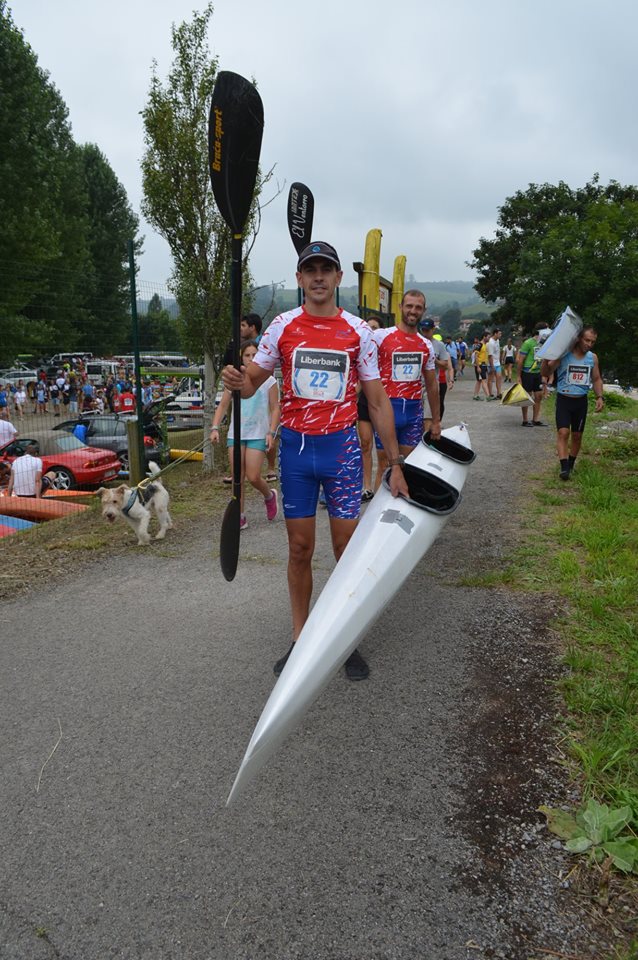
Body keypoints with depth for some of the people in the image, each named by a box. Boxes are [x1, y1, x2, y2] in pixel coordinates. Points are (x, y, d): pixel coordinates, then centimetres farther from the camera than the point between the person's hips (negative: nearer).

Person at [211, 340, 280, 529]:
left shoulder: (268, 381, -1)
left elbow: (275, 409, 0)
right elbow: (223, 405, 7)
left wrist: (271, 432, -10)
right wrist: (215, 428, -4)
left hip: (258, 435, -3)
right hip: (235, 434, 3)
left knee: (253, 477, -8)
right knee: (237, 478, 2)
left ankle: (269, 496, 25)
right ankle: (240, 517, 12)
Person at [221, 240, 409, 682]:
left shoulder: (358, 331, 1)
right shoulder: (283, 326, 2)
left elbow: (378, 401, 3)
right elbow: (252, 382, 7)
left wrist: (395, 464, 1)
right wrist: (236, 381, -19)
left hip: (342, 446, 0)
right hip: (296, 446, 1)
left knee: (348, 548, 2)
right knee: (300, 549, 7)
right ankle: (301, 639, 22)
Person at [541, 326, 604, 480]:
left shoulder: (592, 358, 4)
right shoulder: (563, 355, -9)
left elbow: (596, 379, 15)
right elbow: (545, 373, -9)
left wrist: (599, 397, 2)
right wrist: (547, 357, -26)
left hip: (581, 401, 4)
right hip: (563, 399, -4)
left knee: (577, 435, 9)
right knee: (563, 432, -15)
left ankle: (571, 464, 26)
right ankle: (564, 467, -18)